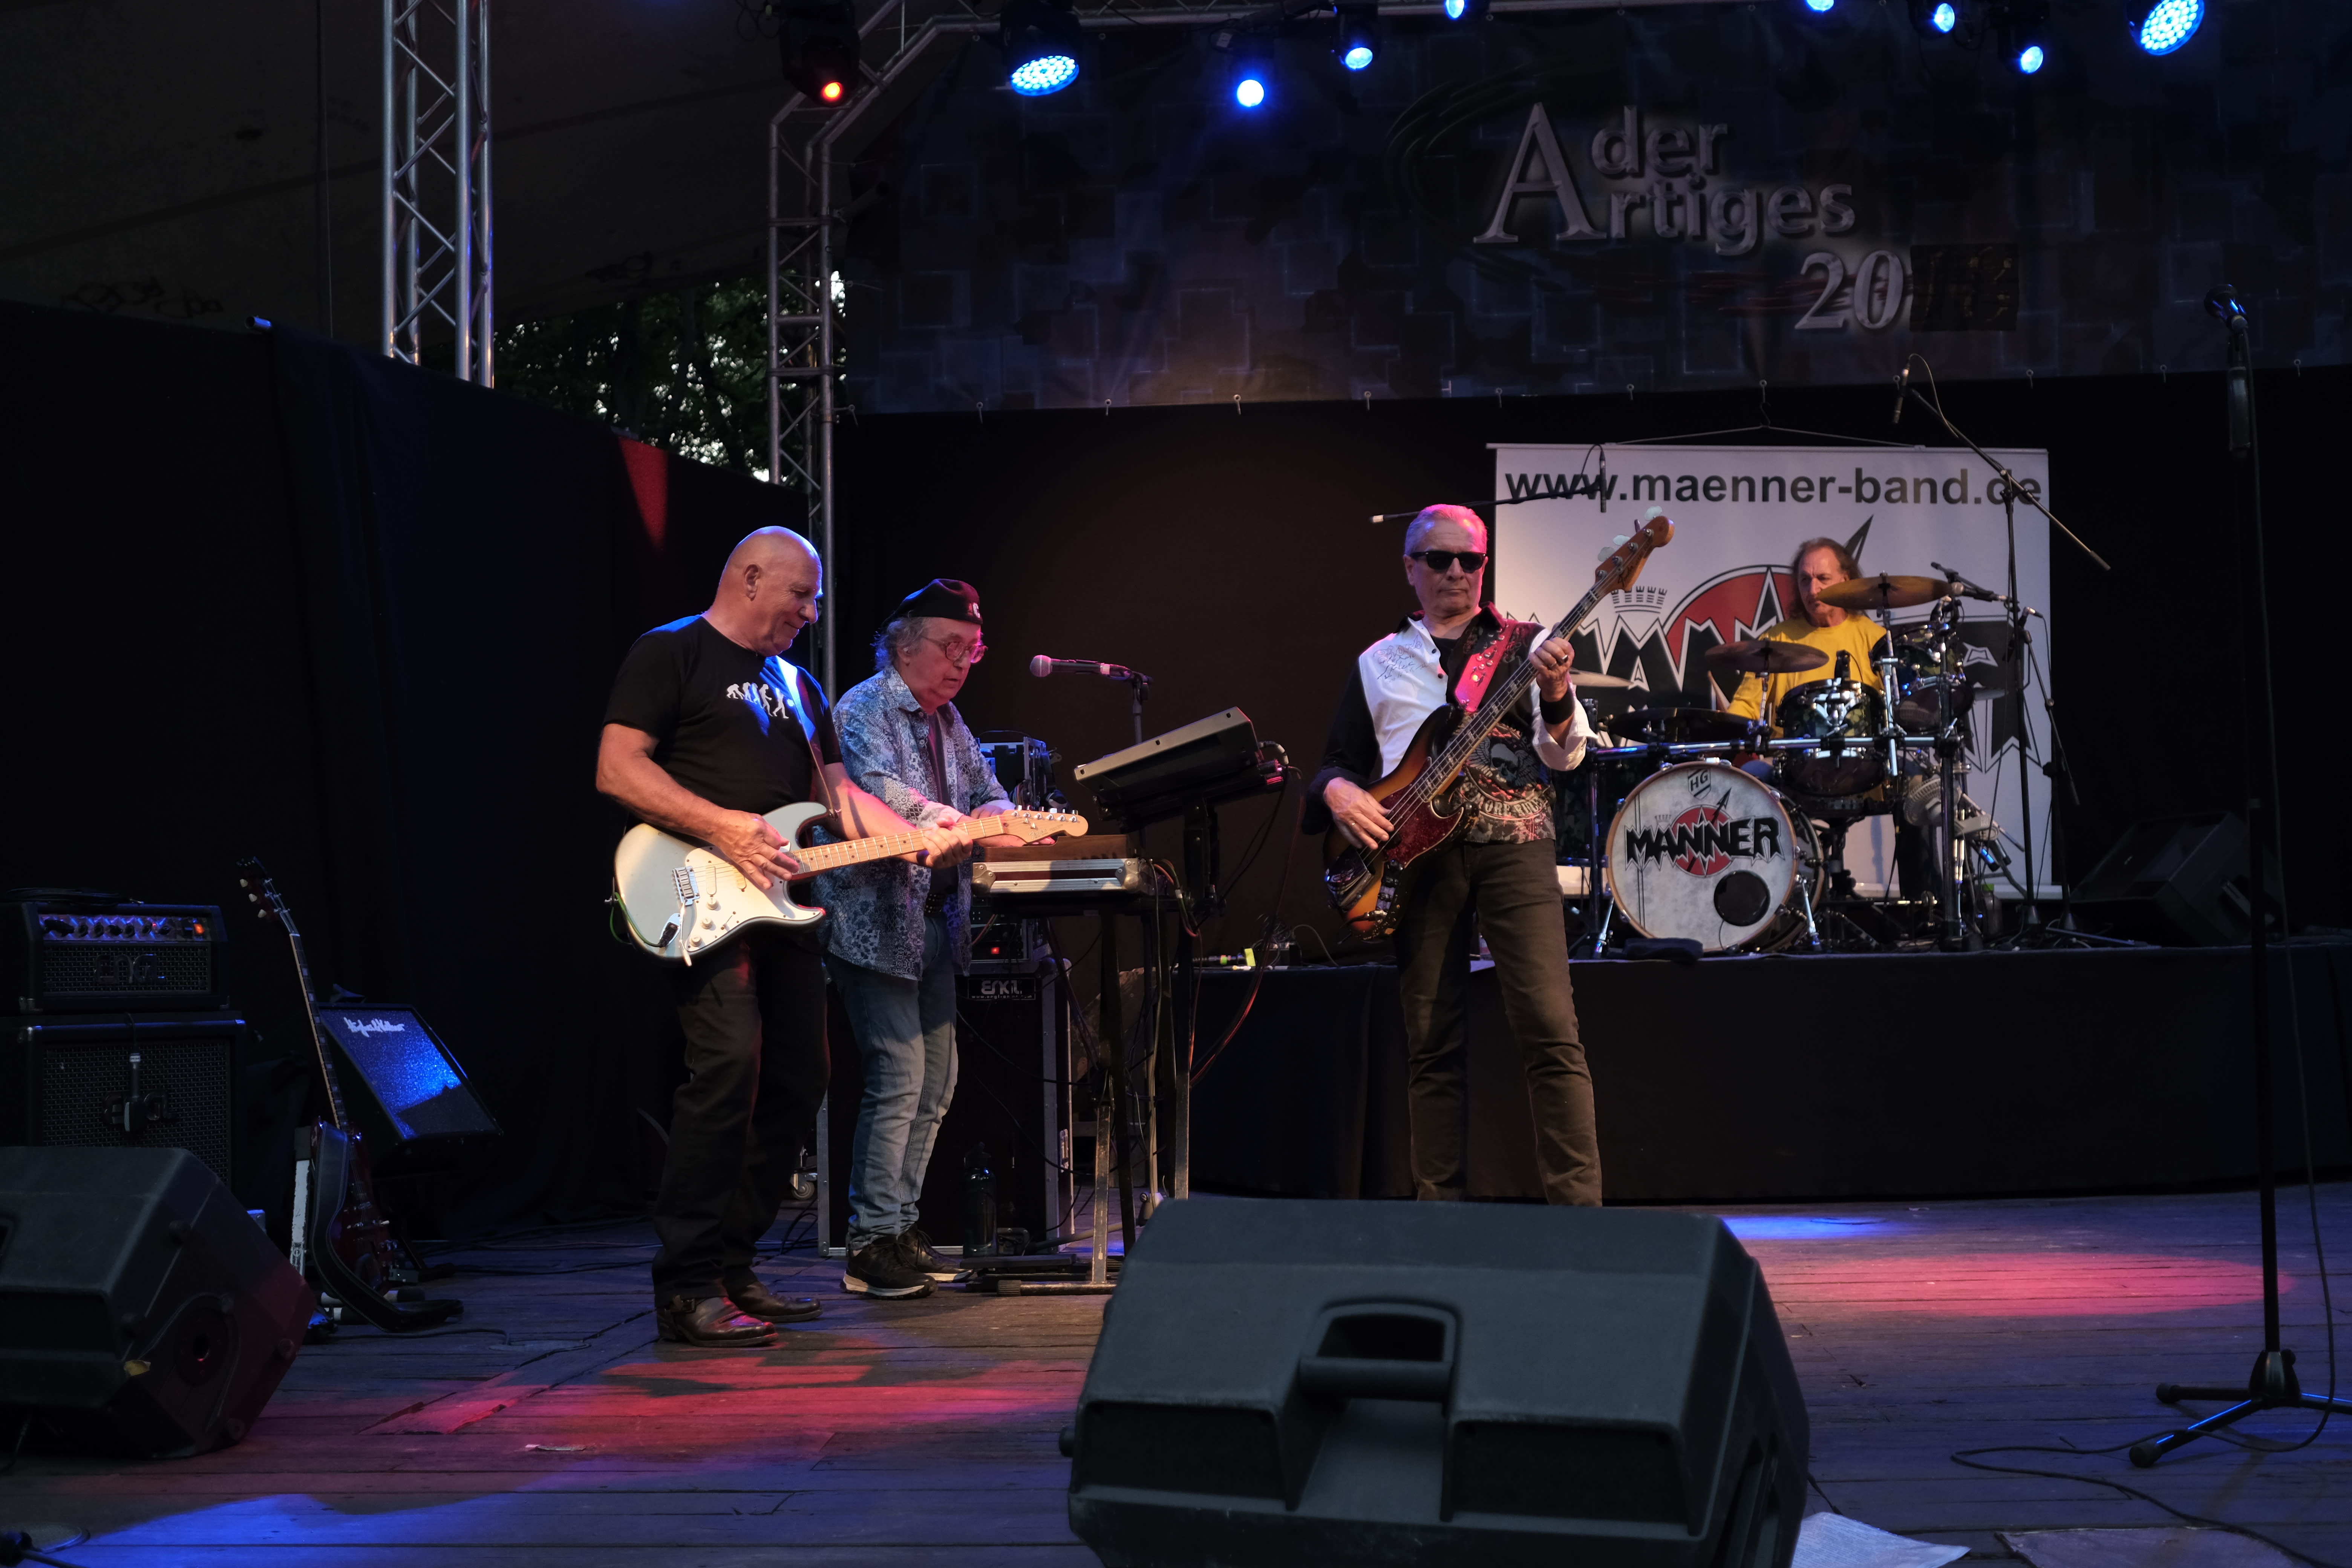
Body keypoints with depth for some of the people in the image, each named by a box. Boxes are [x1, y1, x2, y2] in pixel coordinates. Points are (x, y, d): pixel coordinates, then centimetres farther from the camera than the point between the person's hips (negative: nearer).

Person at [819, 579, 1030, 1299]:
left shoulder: (947, 720, 17)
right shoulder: (864, 709, -9)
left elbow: (984, 789, 19)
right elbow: (875, 792, -25)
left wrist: (1009, 818, -5)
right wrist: (967, 825, -33)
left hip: (934, 925, 9)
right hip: (876, 923, -9)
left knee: (936, 1082, 11)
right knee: (899, 1080, -13)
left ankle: (902, 1225, 20)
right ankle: (872, 1245, -7)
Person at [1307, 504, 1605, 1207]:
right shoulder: (1379, 663, 19)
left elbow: (1563, 756, 3)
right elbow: (1339, 762, 19)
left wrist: (1556, 695, -17)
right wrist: (1340, 791, -4)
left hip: (1512, 840, -2)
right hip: (1416, 850, 2)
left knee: (1551, 1030, -13)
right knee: (1432, 1044, 2)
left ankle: (1578, 1208, -12)